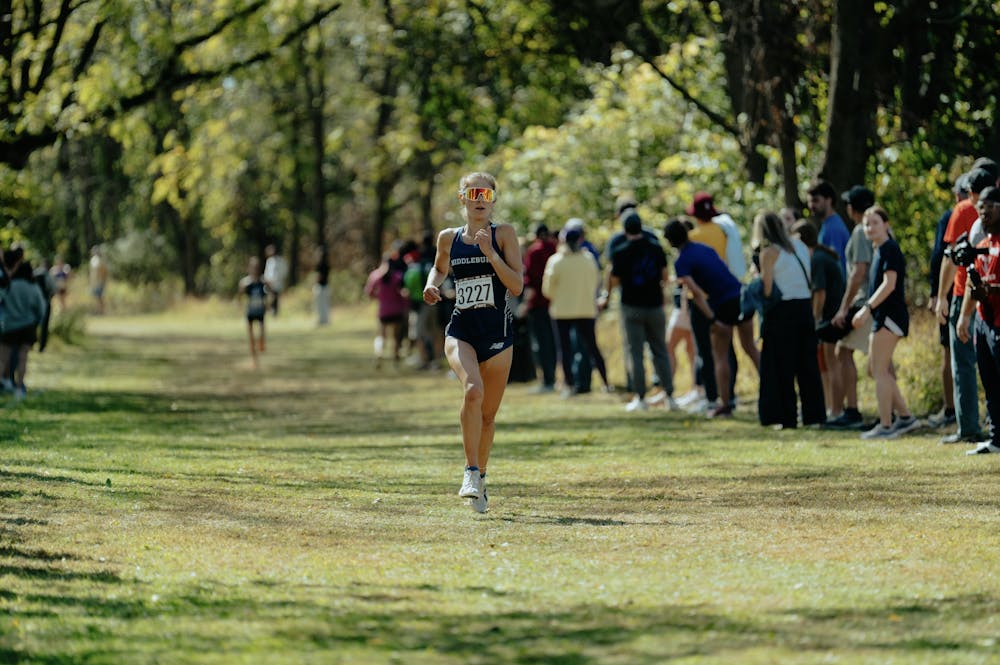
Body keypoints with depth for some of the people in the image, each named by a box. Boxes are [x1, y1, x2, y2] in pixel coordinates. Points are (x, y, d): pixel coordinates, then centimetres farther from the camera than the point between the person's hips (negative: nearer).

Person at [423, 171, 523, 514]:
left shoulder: (503, 234, -2)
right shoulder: (448, 238, 7)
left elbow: (517, 286, -10)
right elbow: (439, 268, 28)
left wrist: (490, 253, -18)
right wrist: (432, 284, 6)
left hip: (497, 332, 0)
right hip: (461, 331, 0)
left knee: (488, 413, 7)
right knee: (473, 390, -27)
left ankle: (480, 477, 29)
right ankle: (471, 471, -19)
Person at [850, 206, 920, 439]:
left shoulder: (889, 249, -12)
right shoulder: (880, 250, 17)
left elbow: (889, 284, -20)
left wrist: (867, 308, -22)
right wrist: (868, 310, 19)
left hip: (889, 315, -10)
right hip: (883, 316, 10)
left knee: (880, 370, -8)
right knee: (875, 369, 13)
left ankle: (885, 426, -6)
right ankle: (905, 417, 16)